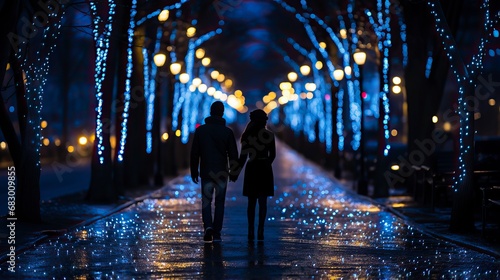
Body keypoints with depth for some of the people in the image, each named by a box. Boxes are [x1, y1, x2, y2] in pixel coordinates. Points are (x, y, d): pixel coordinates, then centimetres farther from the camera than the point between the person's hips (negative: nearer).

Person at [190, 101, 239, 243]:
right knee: (219, 202, 6)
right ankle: (216, 234, 5)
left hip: (206, 172, 0)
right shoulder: (227, 132, -3)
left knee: (206, 201, 8)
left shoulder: (200, 130, 0)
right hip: (221, 173, 0)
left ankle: (208, 225, -16)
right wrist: (234, 173, 9)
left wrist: (194, 172, 9)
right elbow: (233, 155, -1)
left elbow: (194, 153, 2)